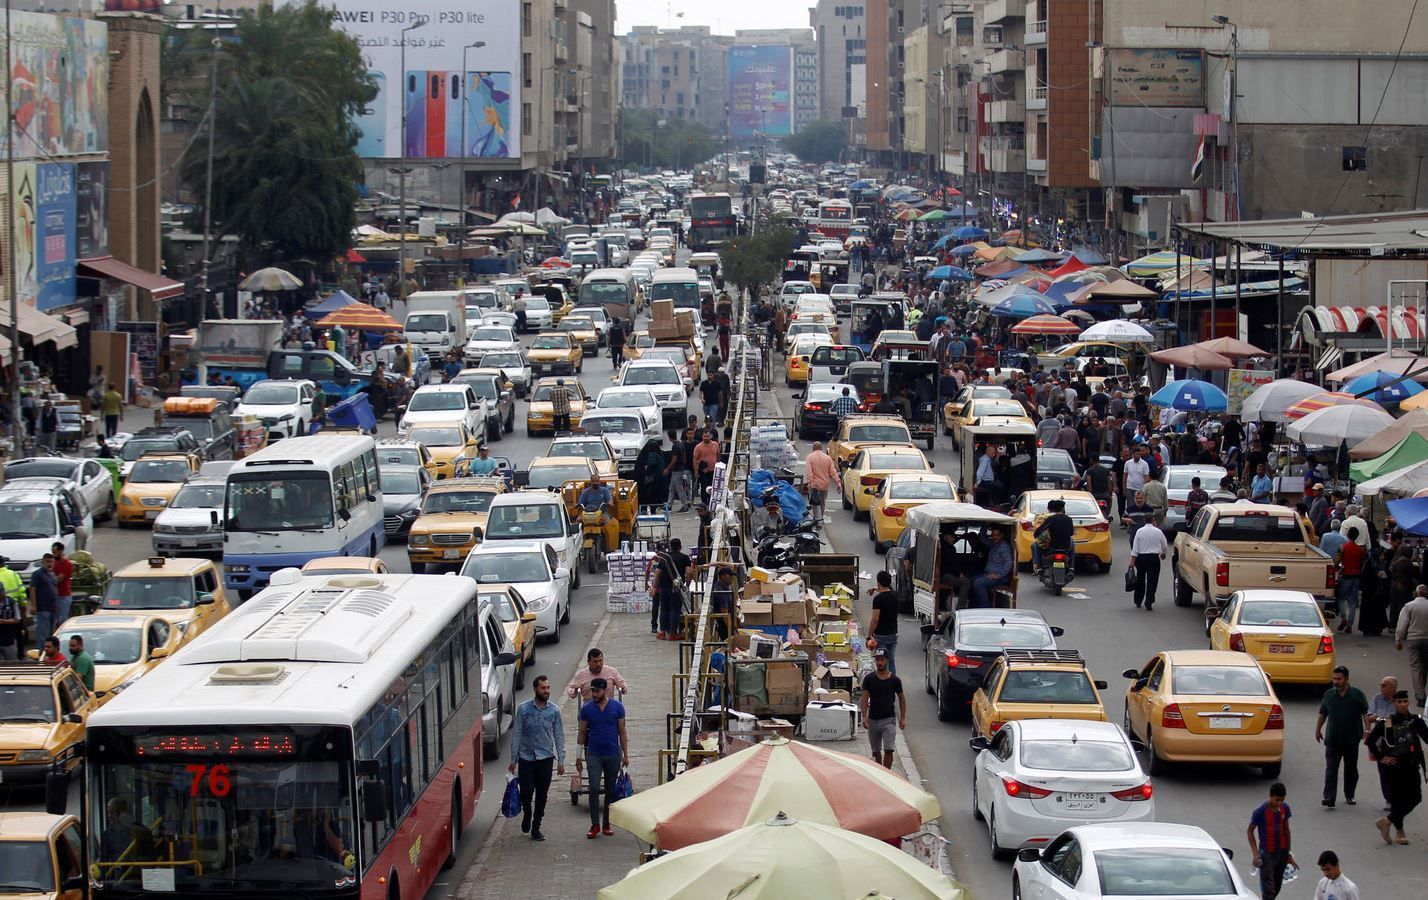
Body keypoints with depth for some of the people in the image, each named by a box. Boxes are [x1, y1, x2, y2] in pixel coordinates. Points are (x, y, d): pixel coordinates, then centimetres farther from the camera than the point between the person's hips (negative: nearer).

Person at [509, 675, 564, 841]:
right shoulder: (523, 709, -3)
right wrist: (513, 759, -1)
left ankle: (536, 828, 14)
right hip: (526, 758, -1)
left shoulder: (554, 710, 1)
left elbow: (559, 736, 5)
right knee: (526, 793, -5)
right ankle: (527, 815, 27)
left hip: (545, 758, 1)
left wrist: (561, 761, 1)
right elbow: (516, 734, 0)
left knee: (542, 795, 4)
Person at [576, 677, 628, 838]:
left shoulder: (617, 707, -1)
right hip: (594, 755, -1)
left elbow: (622, 732, 4)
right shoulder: (587, 709, 0)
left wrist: (625, 754, 2)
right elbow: (582, 733, 6)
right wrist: (579, 755, 5)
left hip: (613, 755, 1)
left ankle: (607, 823, 17)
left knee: (610, 790, 7)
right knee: (594, 789, -11)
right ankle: (595, 825, -8)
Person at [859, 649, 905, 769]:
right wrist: (864, 716, -11)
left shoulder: (895, 680, -2)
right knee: (876, 751, 13)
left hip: (889, 719, -2)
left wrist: (902, 718, 4)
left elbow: (901, 698, 8)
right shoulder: (869, 678, -1)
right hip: (873, 719, 2)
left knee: (888, 750, -14)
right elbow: (864, 698, 0)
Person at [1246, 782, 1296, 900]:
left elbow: (1286, 830, 10)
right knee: (1268, 889, -6)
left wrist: (1289, 853, 12)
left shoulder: (1285, 808, -2)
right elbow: (1249, 831, -8)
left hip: (1282, 852, 6)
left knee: (1277, 886, 15)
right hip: (1267, 854, -5)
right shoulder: (1260, 811, -19)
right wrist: (1255, 853, -14)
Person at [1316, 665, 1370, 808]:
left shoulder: (1357, 695, -2)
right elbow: (1322, 714, 15)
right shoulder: (1329, 694, 4)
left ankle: (1349, 796, 25)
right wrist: (1318, 730, 16)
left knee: (1351, 769, 11)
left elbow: (1365, 714, -2)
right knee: (1331, 769, -9)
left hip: (1352, 740, 0)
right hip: (1332, 739, 0)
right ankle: (1329, 798, -13)